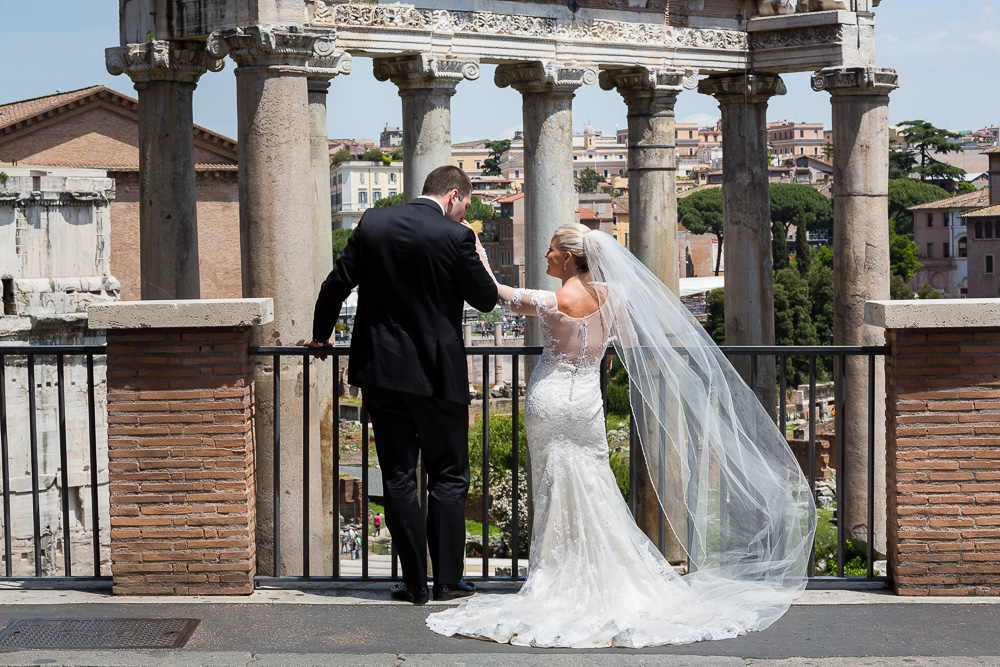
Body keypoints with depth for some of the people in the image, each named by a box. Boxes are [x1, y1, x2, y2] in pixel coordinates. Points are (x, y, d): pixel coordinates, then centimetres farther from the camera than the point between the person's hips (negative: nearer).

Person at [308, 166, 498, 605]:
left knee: (398, 479, 8)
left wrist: (320, 335, 21)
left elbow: (337, 284, 7)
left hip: (380, 370, 4)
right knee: (449, 477, 9)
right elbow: (486, 299, -3)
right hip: (436, 374, -3)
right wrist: (474, 258, 13)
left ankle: (415, 582, 10)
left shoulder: (372, 223, 2)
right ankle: (447, 580, 11)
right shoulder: (455, 237, -11)